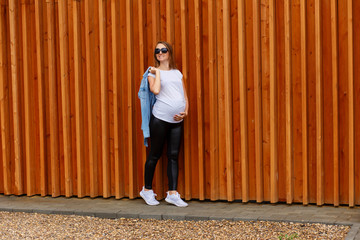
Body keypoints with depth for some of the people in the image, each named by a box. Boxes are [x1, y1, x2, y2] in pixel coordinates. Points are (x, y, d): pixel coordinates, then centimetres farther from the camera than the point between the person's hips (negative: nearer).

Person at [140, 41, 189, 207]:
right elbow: (155, 90, -17)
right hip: (160, 118, -4)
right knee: (155, 154, 2)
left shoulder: (177, 73, 16)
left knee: (173, 155, 3)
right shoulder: (153, 72, 3)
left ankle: (172, 193, 6)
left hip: (177, 120, 4)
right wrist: (157, 72, -7)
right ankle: (147, 190, 16)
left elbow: (185, 96, 14)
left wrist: (185, 112, -3)